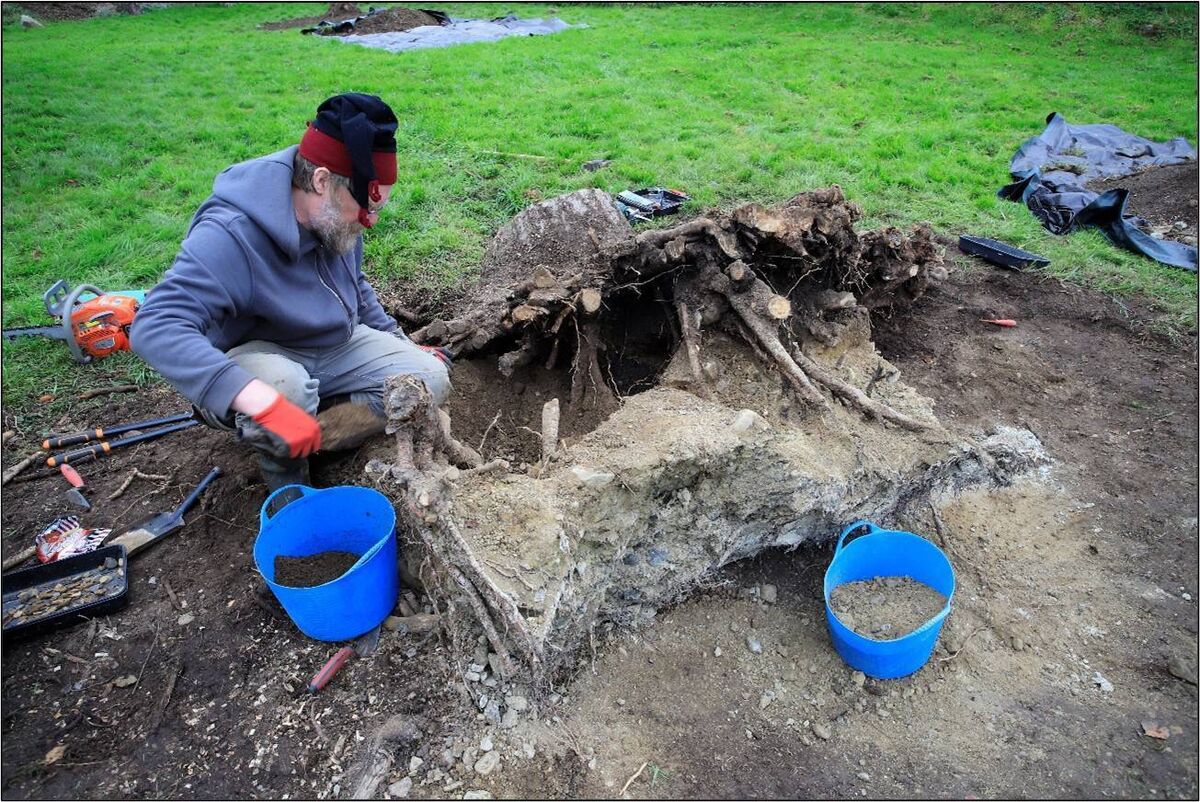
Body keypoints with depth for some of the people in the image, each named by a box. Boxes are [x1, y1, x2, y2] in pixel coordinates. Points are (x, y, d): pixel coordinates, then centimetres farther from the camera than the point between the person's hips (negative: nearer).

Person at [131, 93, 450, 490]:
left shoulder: (336, 216, -8)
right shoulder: (230, 235, -31)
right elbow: (156, 328, -41)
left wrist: (401, 344, 11)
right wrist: (265, 403, -51)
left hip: (334, 346, 6)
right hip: (255, 356, -6)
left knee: (430, 377, -11)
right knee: (287, 387, -40)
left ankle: (308, 435, -9)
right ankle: (284, 467, -7)